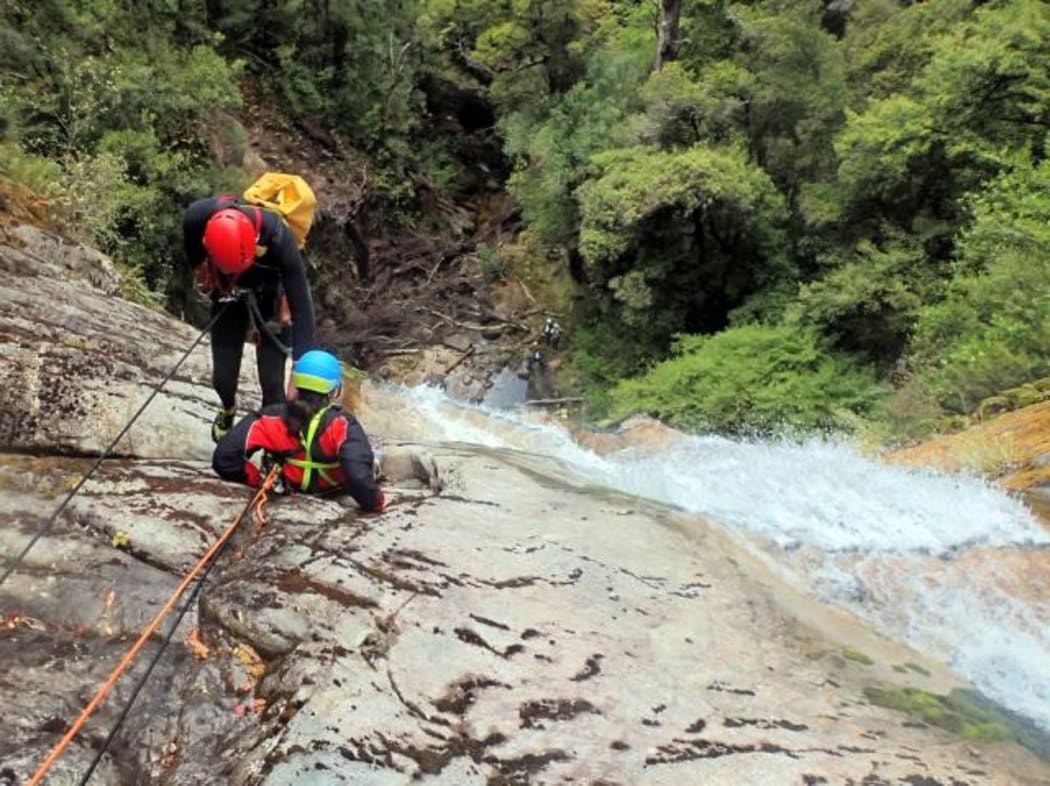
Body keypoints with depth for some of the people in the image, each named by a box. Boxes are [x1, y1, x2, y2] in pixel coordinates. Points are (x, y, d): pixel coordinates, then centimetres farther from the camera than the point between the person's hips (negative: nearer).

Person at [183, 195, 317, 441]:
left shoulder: (277, 236, -40)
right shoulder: (197, 217, -33)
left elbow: (302, 306, -34)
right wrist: (201, 273, 11)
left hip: (269, 298, -2)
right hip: (227, 297, 2)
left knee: (271, 382, -9)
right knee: (222, 378, 4)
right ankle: (228, 410, 40)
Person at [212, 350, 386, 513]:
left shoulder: (272, 418, -25)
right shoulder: (342, 424, -33)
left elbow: (224, 457, -25)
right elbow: (358, 473, -46)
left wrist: (255, 479, -10)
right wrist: (375, 502, -27)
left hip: (289, 486, 3)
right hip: (332, 491, -3)